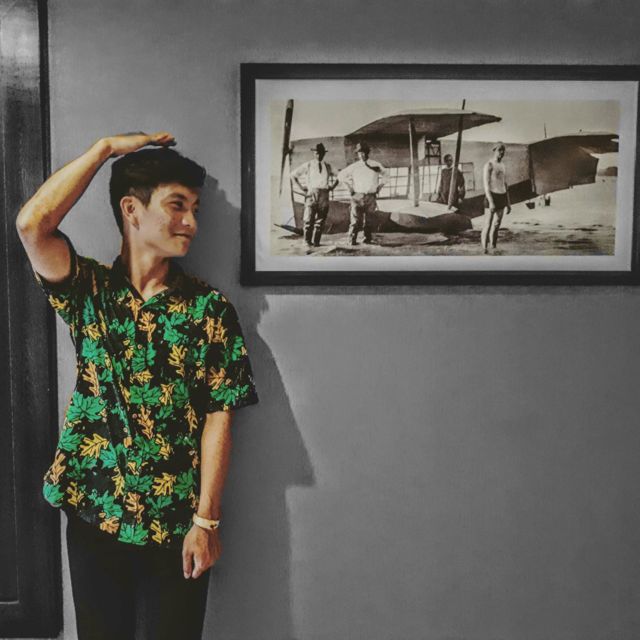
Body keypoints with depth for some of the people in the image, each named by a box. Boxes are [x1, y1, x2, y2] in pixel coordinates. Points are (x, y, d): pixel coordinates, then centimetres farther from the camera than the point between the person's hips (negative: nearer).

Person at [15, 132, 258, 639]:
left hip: (177, 523, -1)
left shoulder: (209, 308, -4)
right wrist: (107, 147, -12)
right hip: (93, 514, 1)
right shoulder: (89, 290, -1)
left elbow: (218, 417, -7)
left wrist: (206, 521, -10)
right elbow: (32, 224, -19)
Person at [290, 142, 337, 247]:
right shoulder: (308, 165, 8)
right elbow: (293, 175, 11)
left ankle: (316, 241, 9)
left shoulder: (327, 167, 16)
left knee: (320, 220, 2)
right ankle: (308, 241, 1)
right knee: (309, 219, -10)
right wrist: (301, 187, 2)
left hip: (324, 194, 3)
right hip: (311, 193, -3)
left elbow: (335, 179, 28)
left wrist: (331, 187, 9)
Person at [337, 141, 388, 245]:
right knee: (356, 220, -9)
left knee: (368, 220, 3)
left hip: (371, 197, 1)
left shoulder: (376, 165, 8)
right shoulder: (354, 166, 6)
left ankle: (367, 239, 13)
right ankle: (352, 239, -5)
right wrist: (349, 185, 11)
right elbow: (341, 175, 17)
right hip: (357, 196, -1)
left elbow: (384, 174, 26)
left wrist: (380, 186, 16)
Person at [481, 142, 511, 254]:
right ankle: (484, 248, -7)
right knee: (488, 224, -10)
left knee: (497, 224, 8)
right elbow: (486, 185, -15)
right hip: (492, 196, -7)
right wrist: (491, 202, -23)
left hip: (502, 197, 7)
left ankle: (493, 246, 13)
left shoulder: (502, 165, 16)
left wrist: (508, 203, 17)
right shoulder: (488, 165, -8)